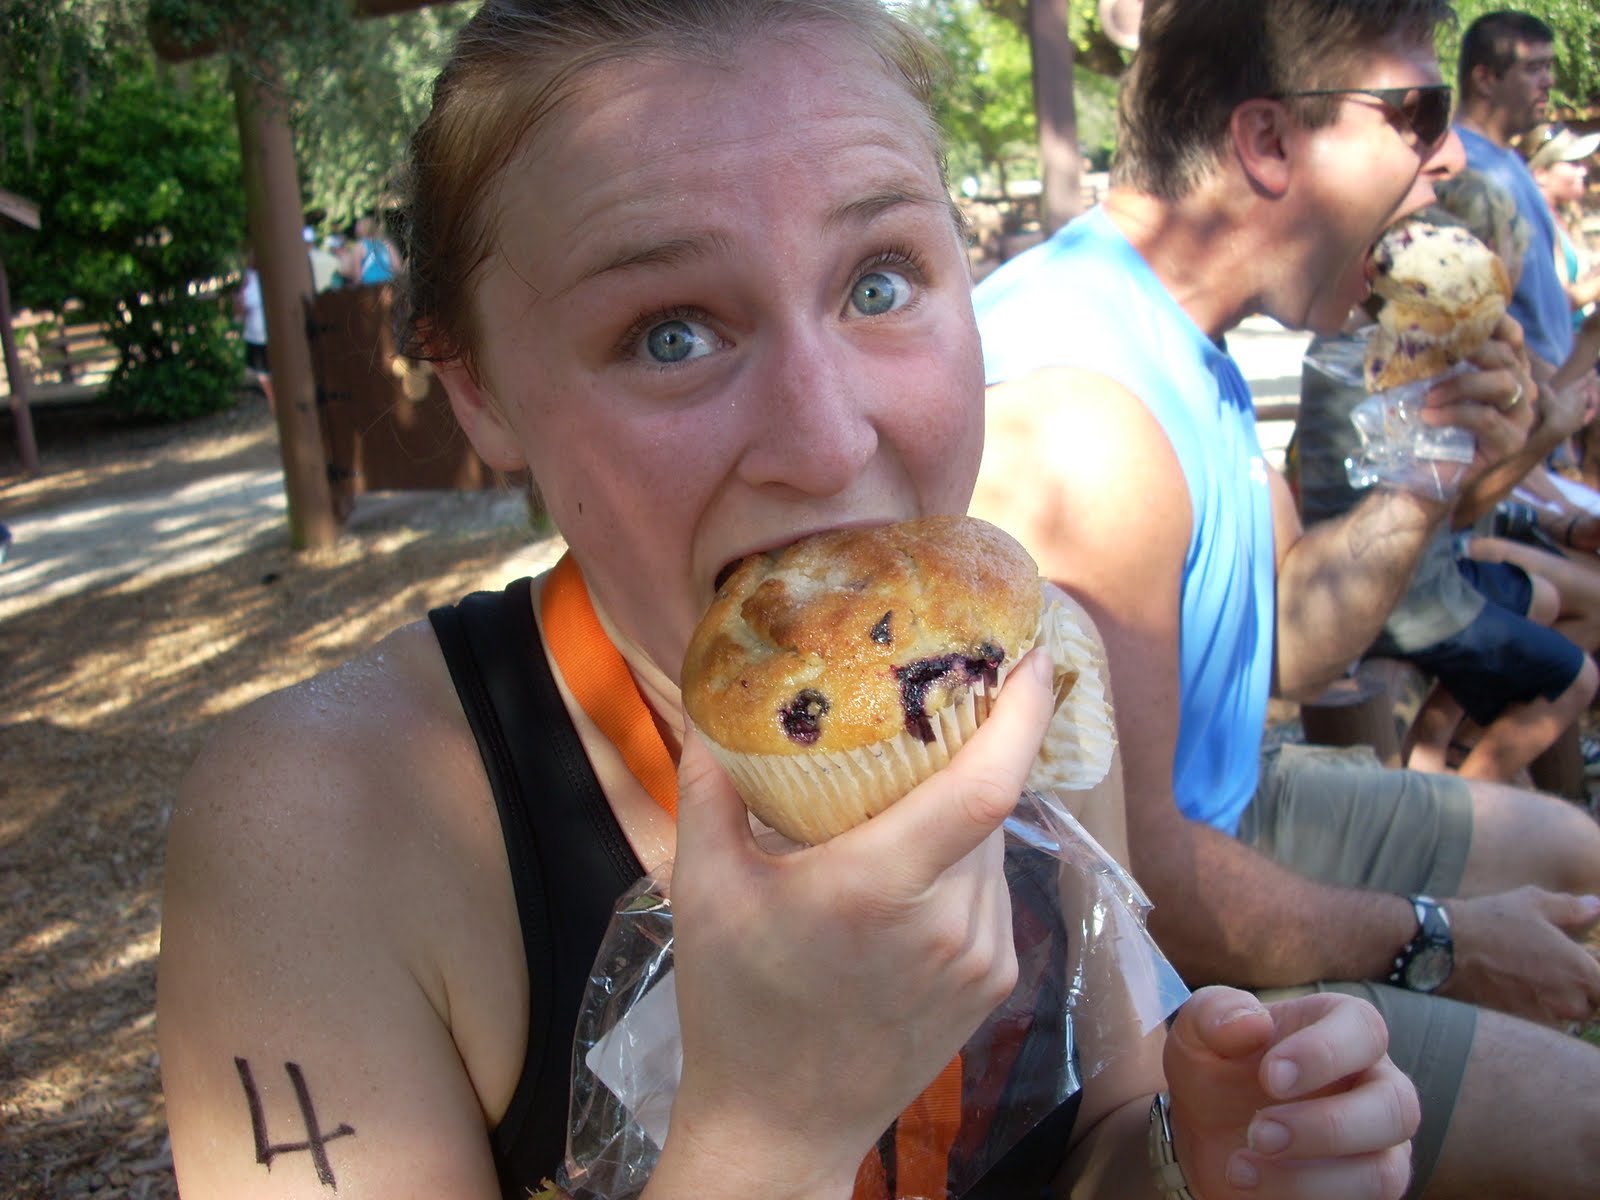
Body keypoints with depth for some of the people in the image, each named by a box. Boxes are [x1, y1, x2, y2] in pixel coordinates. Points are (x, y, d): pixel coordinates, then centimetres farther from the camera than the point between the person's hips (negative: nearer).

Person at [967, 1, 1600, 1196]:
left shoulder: (1188, 339, 4)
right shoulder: (1079, 414, -31)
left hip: (1211, 812, 11)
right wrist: (1435, 942, -15)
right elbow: (1128, 872, -30)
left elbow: (1278, 650, 11)